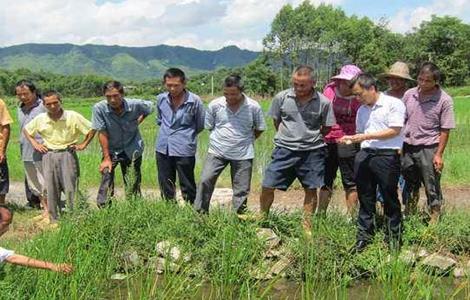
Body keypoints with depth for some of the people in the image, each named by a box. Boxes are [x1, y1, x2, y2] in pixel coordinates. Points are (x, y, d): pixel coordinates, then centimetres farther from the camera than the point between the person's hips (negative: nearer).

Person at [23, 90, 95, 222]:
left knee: (71, 188, -3)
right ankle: (54, 220, 17)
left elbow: (91, 129, -1)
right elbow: (26, 129, 17)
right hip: (49, 155, 3)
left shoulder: (73, 116, -10)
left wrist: (83, 144, -6)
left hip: (68, 154, -3)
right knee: (51, 189, 6)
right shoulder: (40, 119, -1)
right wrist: (35, 143, 7)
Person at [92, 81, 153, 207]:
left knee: (133, 186, 7)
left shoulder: (135, 105, -17)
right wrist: (107, 158, -14)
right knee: (106, 183, -12)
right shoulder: (99, 108, -20)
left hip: (132, 150, 1)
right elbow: (102, 133, -15)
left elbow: (149, 107, 6)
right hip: (110, 150, -1)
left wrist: (138, 121, -4)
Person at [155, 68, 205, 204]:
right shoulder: (161, 99, 2)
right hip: (163, 148, 4)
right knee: (165, 188, 14)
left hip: (184, 150, -4)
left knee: (187, 187, 5)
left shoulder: (194, 101, -11)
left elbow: (200, 126, 3)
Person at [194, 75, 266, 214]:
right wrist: (222, 140, 6)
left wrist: (246, 140, 8)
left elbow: (259, 129, 8)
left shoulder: (253, 107, -7)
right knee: (205, 181, -8)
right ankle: (199, 213, 5)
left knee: (241, 189, 7)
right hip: (217, 151, 0)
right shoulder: (215, 105, -5)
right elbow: (209, 127, 8)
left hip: (243, 154, 0)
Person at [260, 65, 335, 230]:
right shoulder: (281, 98, -3)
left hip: (312, 151, 0)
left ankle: (307, 227, 24)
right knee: (267, 186, -1)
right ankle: (262, 217, 23)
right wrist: (287, 136, 8)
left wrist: (309, 137, 5)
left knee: (311, 190, 7)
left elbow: (326, 128, 7)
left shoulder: (323, 102, -5)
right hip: (284, 149, 0)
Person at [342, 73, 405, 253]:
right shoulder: (362, 110, 18)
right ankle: (364, 236, 20)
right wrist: (351, 139, 2)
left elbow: (394, 131, -12)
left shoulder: (393, 104, -4)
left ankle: (393, 237, 19)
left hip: (387, 156, -6)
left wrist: (366, 136, -14)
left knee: (389, 197, 4)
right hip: (364, 155, 6)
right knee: (365, 198, 9)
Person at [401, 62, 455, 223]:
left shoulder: (444, 100, -8)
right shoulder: (409, 94, 2)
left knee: (432, 187, 3)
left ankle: (435, 218, 19)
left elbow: (445, 130, -8)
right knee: (409, 185, 17)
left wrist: (439, 154, -11)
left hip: (428, 149, -4)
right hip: (407, 147, 4)